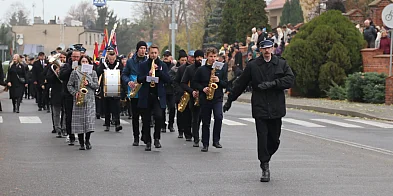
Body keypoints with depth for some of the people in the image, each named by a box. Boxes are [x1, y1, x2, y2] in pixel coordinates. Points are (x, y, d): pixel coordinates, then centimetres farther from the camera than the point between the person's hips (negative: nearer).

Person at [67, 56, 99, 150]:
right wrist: (75, 93, -9)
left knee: (89, 120, -7)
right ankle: (81, 143, 4)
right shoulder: (75, 72, 7)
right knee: (79, 120, -3)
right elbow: (69, 85, 6)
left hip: (90, 100, 0)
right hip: (78, 100, 0)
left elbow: (97, 85, 6)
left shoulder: (93, 73, 11)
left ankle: (87, 140, 11)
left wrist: (89, 83, -10)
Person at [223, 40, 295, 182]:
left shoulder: (281, 64, 7)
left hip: (276, 109, 1)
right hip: (260, 108, -1)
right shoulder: (253, 65, 4)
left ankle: (265, 158, 31)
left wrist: (273, 83, -17)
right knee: (262, 137, -6)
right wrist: (230, 100, 12)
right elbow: (240, 83, 10)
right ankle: (265, 168, 1)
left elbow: (290, 79, -5)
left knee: (275, 139, 5)